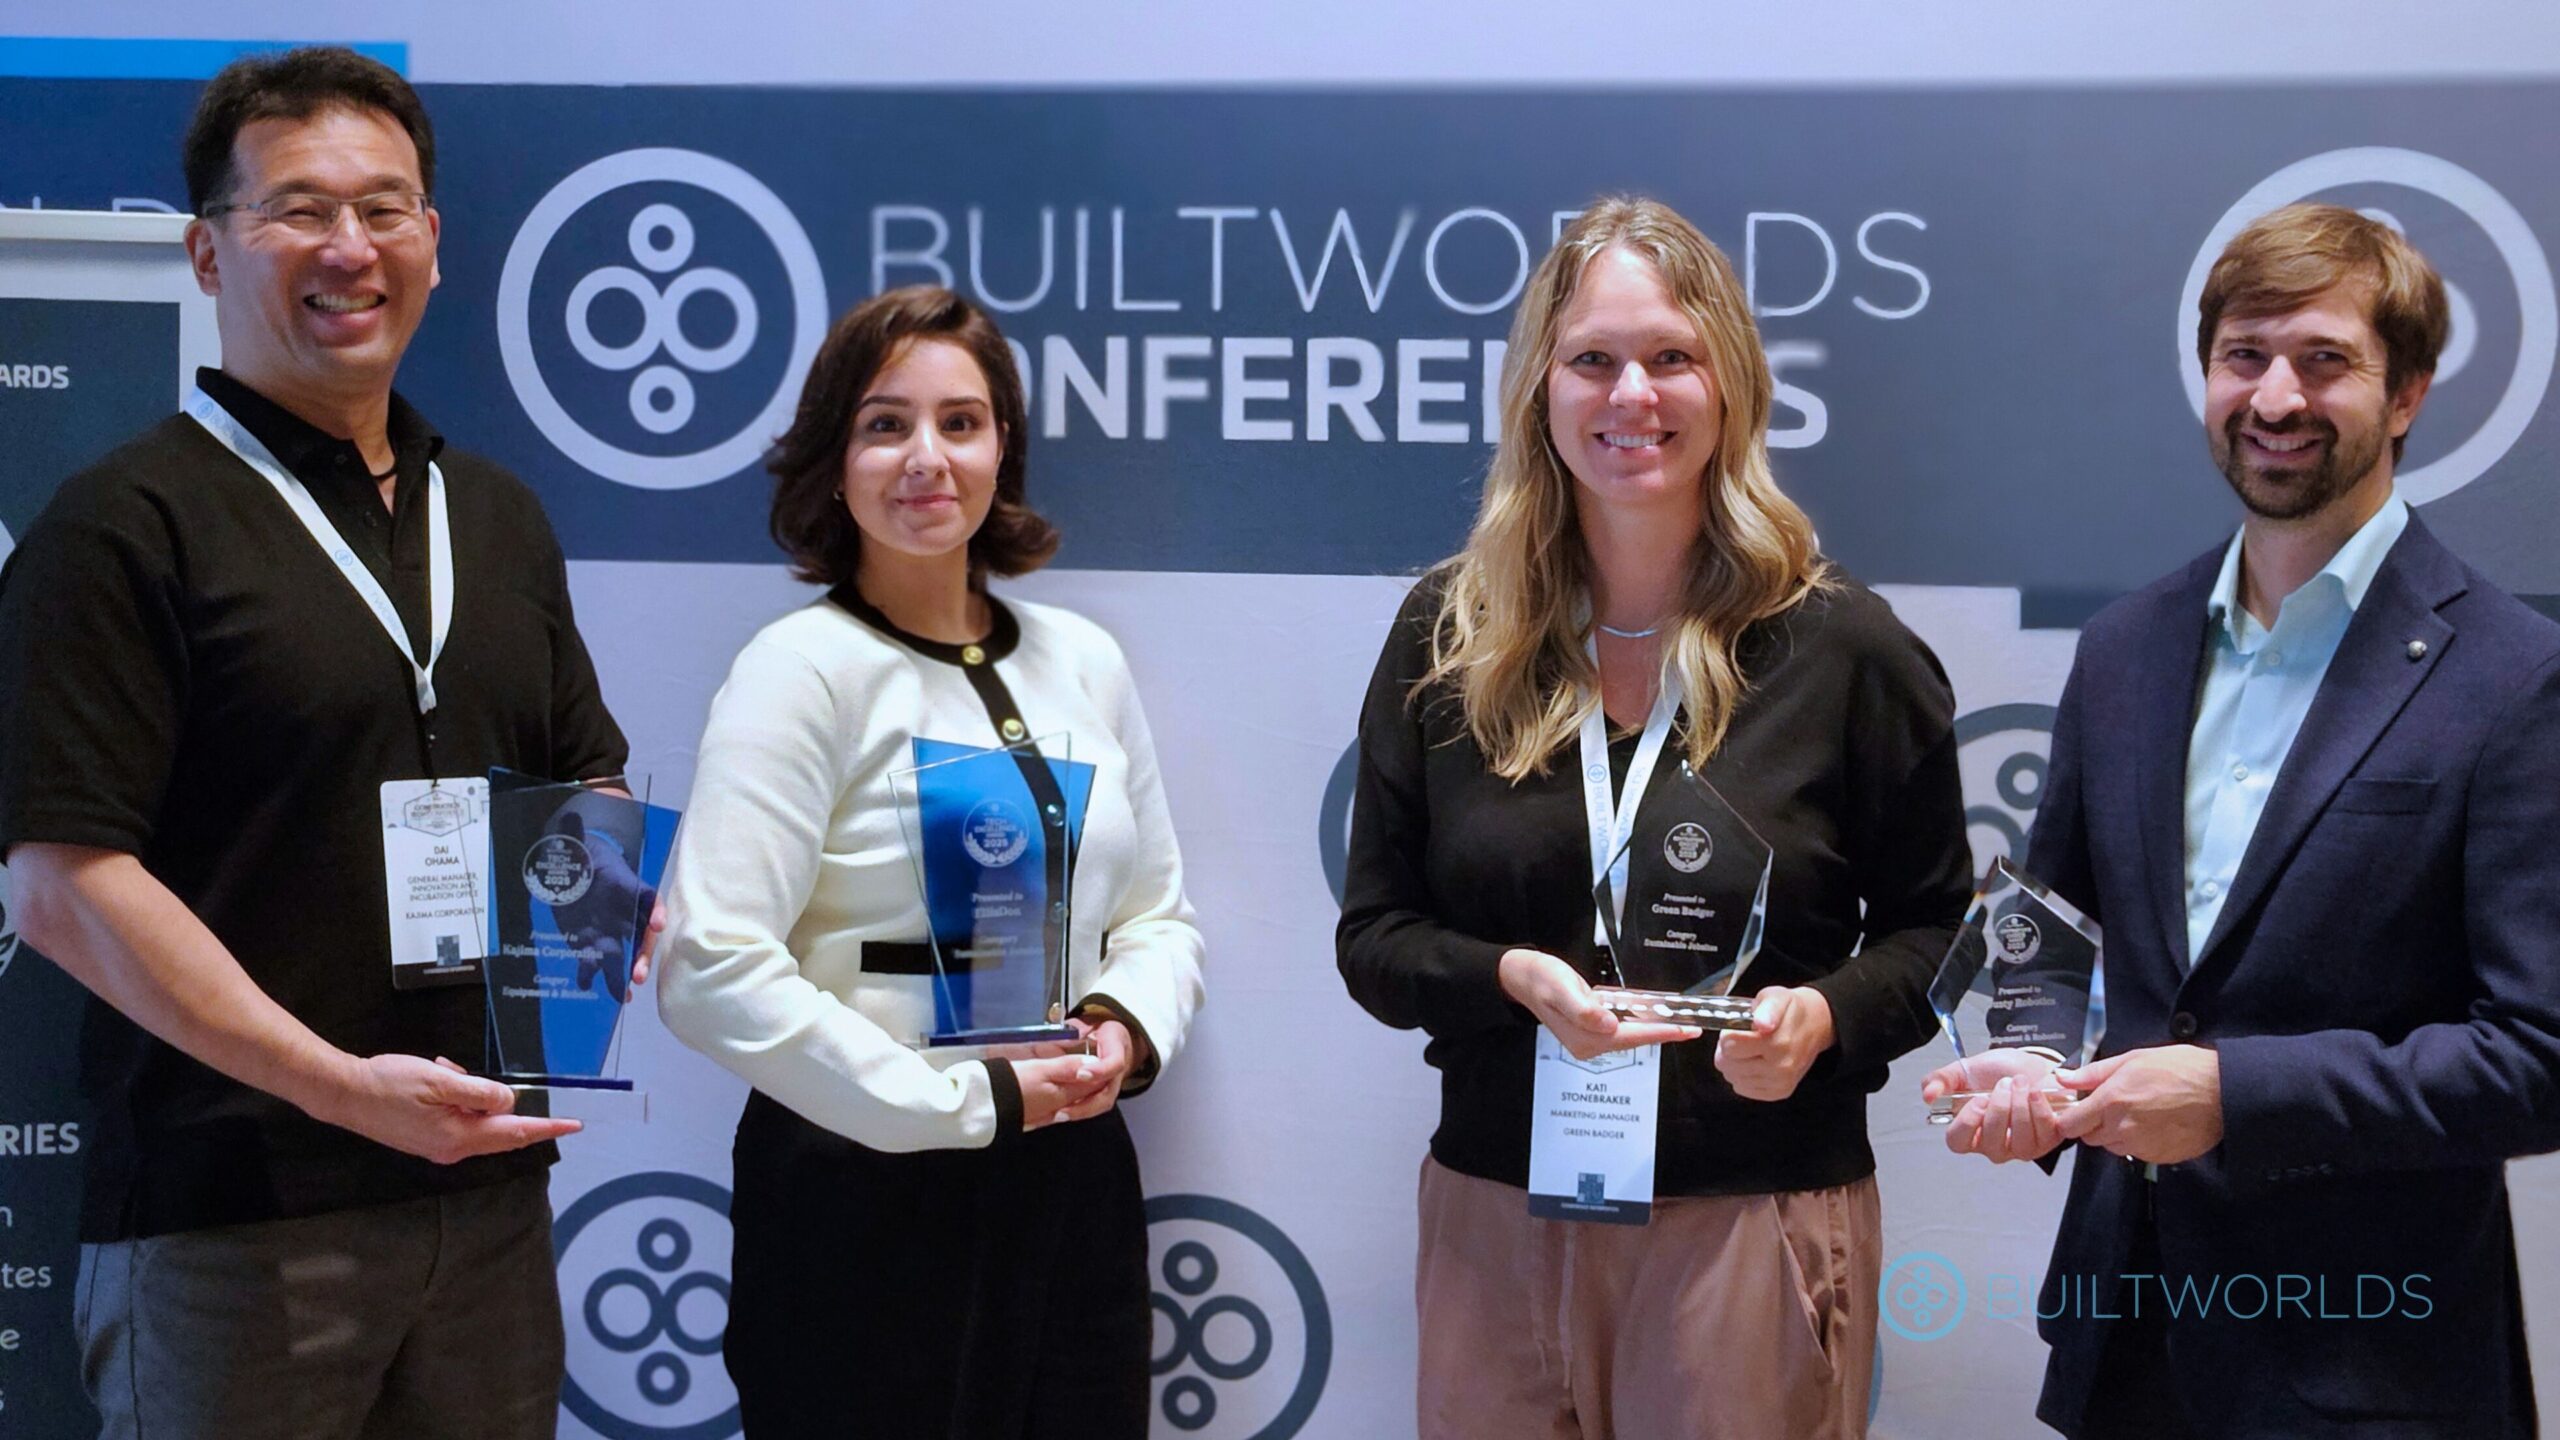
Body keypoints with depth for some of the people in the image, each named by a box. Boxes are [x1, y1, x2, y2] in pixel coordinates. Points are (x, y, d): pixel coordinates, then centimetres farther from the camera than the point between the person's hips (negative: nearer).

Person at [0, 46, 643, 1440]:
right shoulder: (126, 525, -7)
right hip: (232, 1215, -6)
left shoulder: (498, 516, 14)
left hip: (487, 1186, 6)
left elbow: (589, 783, 23)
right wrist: (343, 1087, -21)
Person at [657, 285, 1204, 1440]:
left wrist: (1129, 1029, -6)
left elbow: (1158, 914, 16)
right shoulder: (803, 670, -9)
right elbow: (714, 969, -18)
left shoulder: (1082, 663, 8)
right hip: (867, 1198, -5)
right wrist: (967, 1101, -17)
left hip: (1074, 1189, 5)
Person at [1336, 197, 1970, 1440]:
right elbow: (1373, 938, 4)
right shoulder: (1447, 639, 2)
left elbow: (1934, 929, 4)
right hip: (1496, 1220, 2)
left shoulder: (1844, 649, -3)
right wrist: (1514, 977, -16)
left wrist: (1827, 1014, -16)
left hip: (1751, 1230, -2)